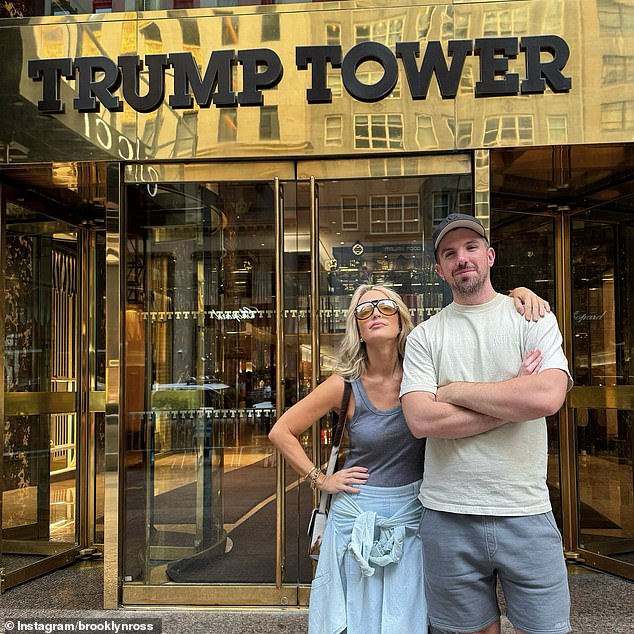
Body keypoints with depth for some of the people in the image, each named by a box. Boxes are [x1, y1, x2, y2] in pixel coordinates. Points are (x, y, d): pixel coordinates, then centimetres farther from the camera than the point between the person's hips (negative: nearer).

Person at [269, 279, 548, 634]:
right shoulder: (345, 386, -9)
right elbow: (281, 432, 0)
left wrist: (521, 293, -23)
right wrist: (320, 480, -3)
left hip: (413, 515, 1)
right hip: (357, 520, -1)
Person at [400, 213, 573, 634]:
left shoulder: (534, 319, 2)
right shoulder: (425, 336, 3)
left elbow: (548, 396, -17)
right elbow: (421, 420, -12)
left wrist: (455, 390, -10)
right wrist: (514, 399, -12)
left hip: (527, 513, 0)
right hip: (448, 516, 1)